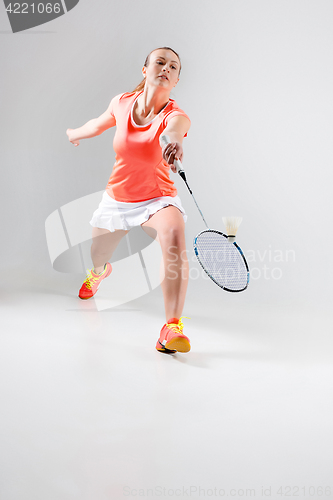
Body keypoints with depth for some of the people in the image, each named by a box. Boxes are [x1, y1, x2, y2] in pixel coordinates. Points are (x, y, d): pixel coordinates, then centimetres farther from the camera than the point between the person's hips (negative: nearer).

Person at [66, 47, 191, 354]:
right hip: (116, 198, 4)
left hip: (158, 198, -3)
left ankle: (172, 327, -37)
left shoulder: (176, 116, -19)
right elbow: (100, 123, 15)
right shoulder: (122, 102, -9)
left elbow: (174, 130, -46)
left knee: (174, 235, -37)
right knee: (98, 257, 20)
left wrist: (173, 141, -70)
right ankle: (99, 272, 63)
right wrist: (75, 133, 34)